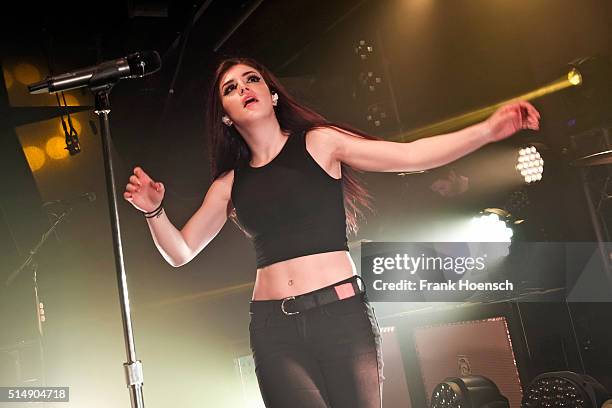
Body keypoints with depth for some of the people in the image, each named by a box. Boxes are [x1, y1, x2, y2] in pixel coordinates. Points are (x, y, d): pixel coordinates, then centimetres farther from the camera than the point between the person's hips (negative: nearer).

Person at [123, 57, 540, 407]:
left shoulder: (319, 143, 5)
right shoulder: (230, 183, 12)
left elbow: (411, 155, -3)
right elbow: (180, 252, 16)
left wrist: (487, 129, -13)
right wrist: (155, 211, -3)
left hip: (343, 314, -1)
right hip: (275, 329, 2)